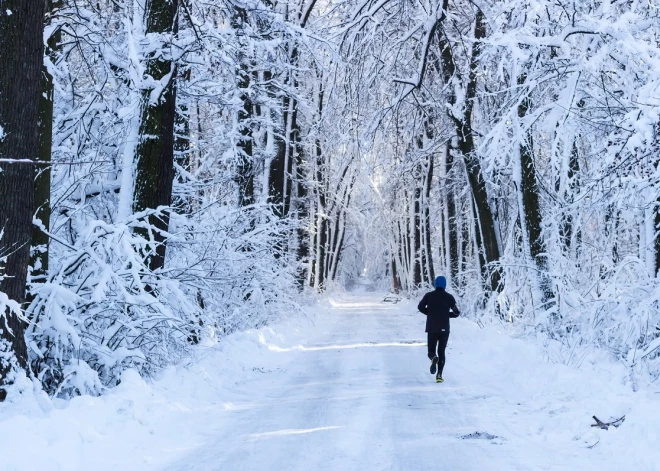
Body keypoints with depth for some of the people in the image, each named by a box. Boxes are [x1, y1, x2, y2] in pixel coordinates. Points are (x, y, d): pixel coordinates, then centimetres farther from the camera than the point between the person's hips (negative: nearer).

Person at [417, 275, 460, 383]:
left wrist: (430, 313, 11)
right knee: (441, 352, 11)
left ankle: (433, 358, -27)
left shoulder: (429, 296, 1)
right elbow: (456, 313, -1)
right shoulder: (449, 297, 0)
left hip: (432, 328, 0)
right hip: (444, 329, 0)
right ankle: (439, 375, -2)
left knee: (431, 351, 10)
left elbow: (421, 307, -6)